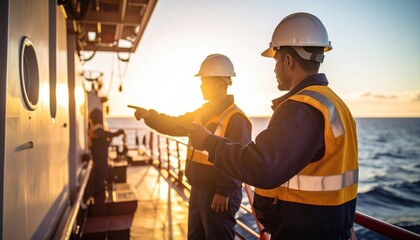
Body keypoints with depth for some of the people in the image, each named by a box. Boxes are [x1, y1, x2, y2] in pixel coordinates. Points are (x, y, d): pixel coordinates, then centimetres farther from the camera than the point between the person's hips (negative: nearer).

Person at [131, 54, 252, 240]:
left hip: (218, 195, -9)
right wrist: (150, 116, -1)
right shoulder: (202, 112, 10)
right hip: (198, 190, 9)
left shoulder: (236, 119, -18)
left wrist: (224, 191, -24)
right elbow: (175, 125, 13)